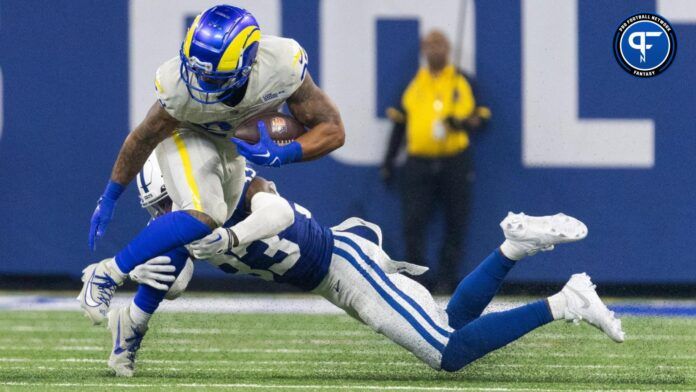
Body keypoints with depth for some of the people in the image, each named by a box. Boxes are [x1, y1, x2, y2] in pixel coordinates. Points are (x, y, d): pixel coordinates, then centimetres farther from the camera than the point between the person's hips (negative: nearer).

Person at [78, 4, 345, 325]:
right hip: (185, 132, -5)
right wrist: (109, 199, -9)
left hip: (230, 142, 5)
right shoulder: (180, 86, -39)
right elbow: (143, 139, -20)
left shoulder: (283, 68, -37)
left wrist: (280, 155, -43)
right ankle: (106, 275, -21)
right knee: (203, 217, -29)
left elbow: (333, 130, -26)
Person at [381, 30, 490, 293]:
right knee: (412, 223, -8)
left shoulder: (463, 81, 8)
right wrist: (388, 162, 14)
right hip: (419, 161, 1)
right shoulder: (413, 83, 13)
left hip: (455, 162, -1)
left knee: (455, 224, 0)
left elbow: (482, 116, 8)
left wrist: (462, 124, -14)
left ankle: (446, 279, 8)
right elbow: (399, 121, 17)